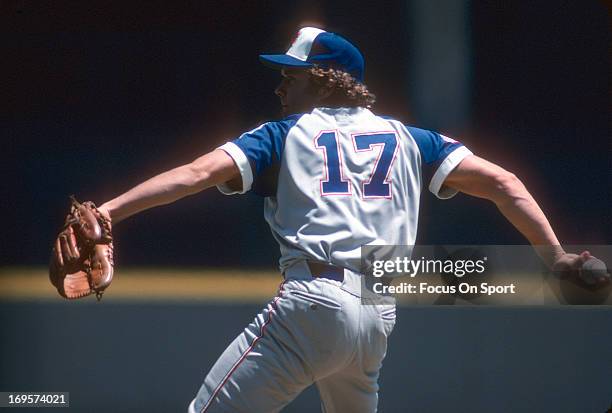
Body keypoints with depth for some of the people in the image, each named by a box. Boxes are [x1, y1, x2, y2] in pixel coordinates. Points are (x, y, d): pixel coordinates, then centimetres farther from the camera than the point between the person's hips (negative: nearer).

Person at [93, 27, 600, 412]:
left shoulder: (284, 135, 11)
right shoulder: (406, 138, 21)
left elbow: (197, 173, -1)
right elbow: (501, 181, 13)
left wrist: (108, 212, -8)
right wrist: (556, 256, 11)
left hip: (312, 301, -5)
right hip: (381, 316, 5)